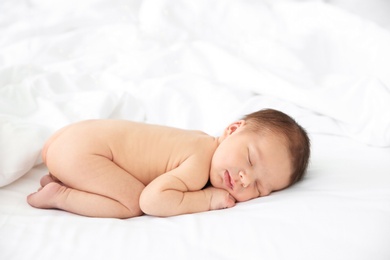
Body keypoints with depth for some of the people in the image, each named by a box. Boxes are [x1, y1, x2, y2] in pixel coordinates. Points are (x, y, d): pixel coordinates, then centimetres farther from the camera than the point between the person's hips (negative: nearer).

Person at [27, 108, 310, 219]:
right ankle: (59, 195, -12)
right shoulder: (198, 167, -25)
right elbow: (152, 200, -32)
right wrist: (208, 199, -22)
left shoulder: (201, 139, 2)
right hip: (83, 151, -9)